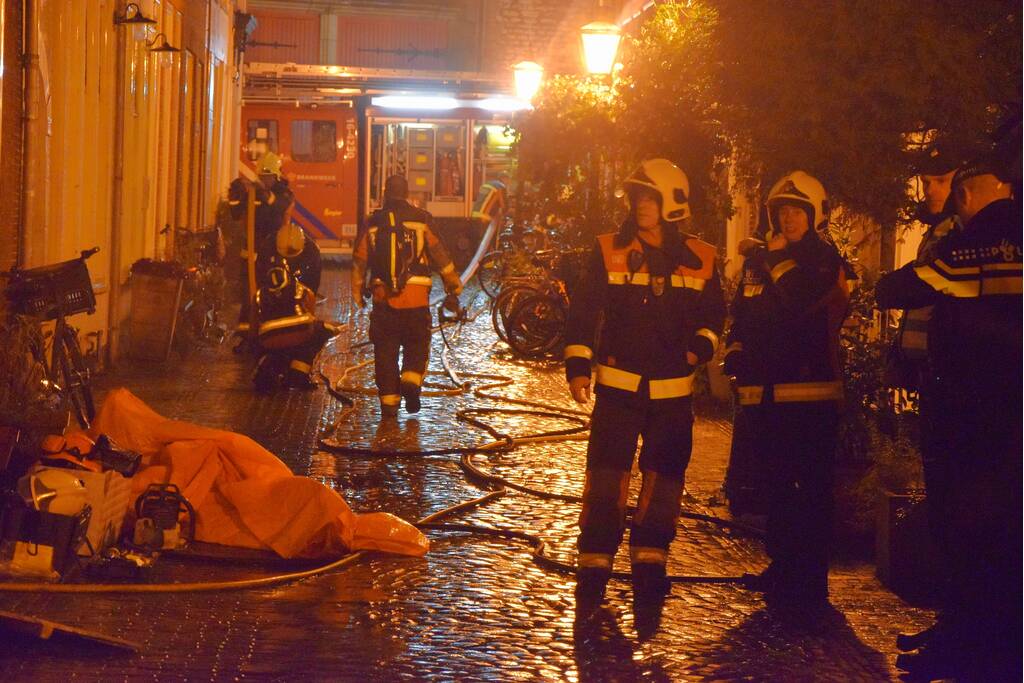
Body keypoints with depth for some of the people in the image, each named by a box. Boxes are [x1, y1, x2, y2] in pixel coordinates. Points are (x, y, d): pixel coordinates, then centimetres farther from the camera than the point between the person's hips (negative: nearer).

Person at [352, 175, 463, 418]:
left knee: (385, 350, 8)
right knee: (417, 344, 14)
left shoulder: (373, 224, 4)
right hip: (416, 298, -1)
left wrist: (358, 293, 19)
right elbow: (440, 255, 2)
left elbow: (359, 261, 8)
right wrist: (454, 283, 14)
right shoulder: (420, 221, -1)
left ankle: (389, 399, 5)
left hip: (383, 297, 1)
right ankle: (411, 379, -9)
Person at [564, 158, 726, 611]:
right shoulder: (610, 252, 0)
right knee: (605, 478, -5)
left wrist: (699, 347, -3)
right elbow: (583, 312, 0)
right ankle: (594, 566, 2)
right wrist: (577, 365, -9)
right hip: (617, 384, -2)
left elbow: (714, 314, 16)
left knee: (664, 480, 6)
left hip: (673, 389, 2)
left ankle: (648, 565, 18)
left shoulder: (699, 261, 4)